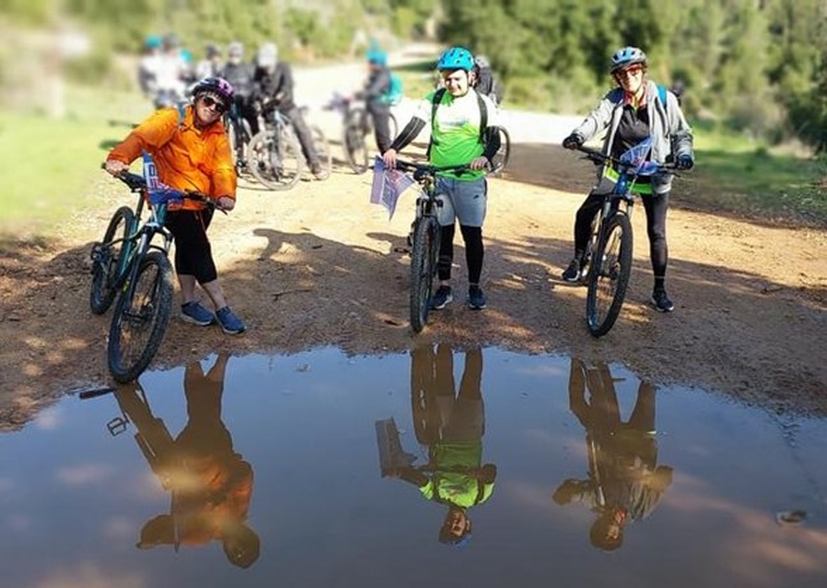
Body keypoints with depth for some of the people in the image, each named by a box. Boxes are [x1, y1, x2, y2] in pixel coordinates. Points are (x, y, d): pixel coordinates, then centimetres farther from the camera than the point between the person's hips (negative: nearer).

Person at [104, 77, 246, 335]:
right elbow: (141, 137, -26)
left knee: (188, 249, 17)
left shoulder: (218, 135, 4)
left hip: (203, 202, 6)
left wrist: (226, 194, -32)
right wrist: (119, 158, -45)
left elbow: (223, 168, -11)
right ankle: (221, 308, -2)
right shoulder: (172, 119, -10)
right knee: (199, 249, -9)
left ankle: (189, 303, 29)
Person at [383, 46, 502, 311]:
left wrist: (485, 157, -26)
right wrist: (393, 148, -25)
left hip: (470, 179, -1)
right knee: (442, 233, 6)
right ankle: (445, 287, 17)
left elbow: (494, 137, -4)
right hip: (438, 177, 2)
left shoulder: (482, 104, 0)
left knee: (472, 234, 4)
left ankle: (474, 287, 19)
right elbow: (415, 126, -8)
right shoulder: (434, 100, 3)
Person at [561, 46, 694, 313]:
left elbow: (682, 133, -3)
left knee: (656, 233, -2)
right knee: (584, 214, -5)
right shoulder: (614, 100, -5)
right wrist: (578, 136, -44)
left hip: (653, 174, -2)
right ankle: (579, 262, 20)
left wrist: (684, 154, -24)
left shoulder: (664, 99, -9)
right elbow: (597, 119, -23)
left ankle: (660, 290, 13)